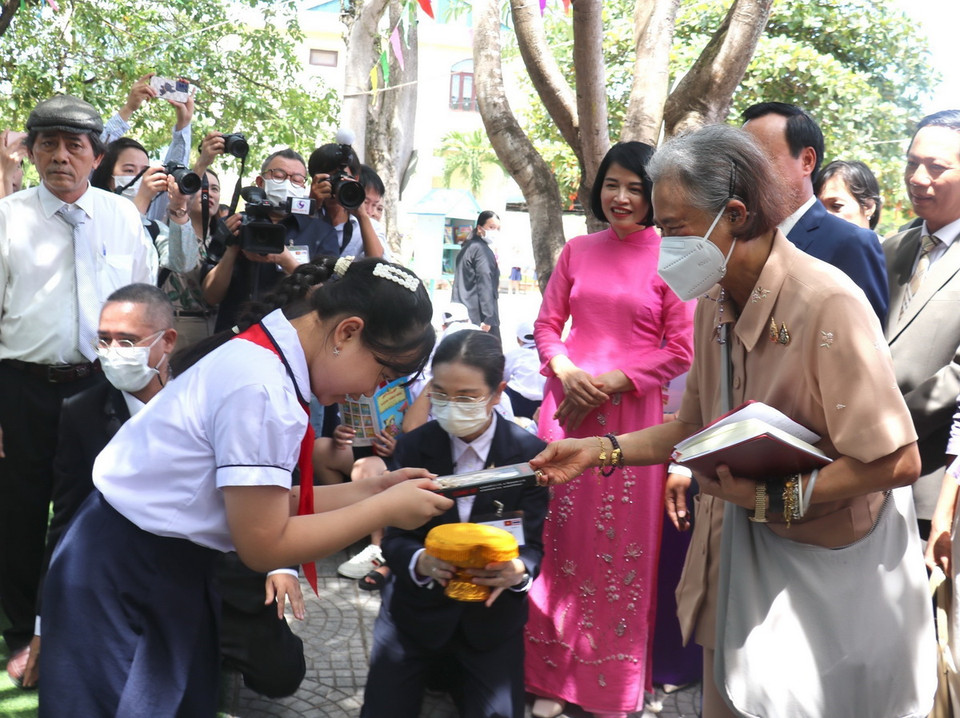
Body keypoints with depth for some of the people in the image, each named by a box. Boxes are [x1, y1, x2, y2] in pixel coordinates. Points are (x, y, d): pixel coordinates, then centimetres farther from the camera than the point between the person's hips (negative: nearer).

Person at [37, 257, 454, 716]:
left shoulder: (264, 356, 2)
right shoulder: (261, 388, -28)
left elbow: (266, 506, 5)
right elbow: (264, 546, -22)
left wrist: (374, 488, 2)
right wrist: (386, 508, -15)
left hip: (167, 575, 9)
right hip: (122, 583, -9)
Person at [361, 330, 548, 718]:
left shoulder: (531, 453, -10)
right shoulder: (412, 447, -7)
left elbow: (534, 545, -9)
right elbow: (394, 537, -8)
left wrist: (518, 570, -34)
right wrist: (420, 561, -31)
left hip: (492, 610, 0)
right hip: (417, 604, 1)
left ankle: (451, 669, 20)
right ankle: (435, 668, 22)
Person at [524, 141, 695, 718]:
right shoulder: (578, 251, 9)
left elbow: (682, 349, -4)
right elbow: (548, 324, 13)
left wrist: (609, 382, -12)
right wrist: (567, 373, -7)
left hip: (631, 414, -3)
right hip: (568, 407, 3)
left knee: (623, 543, 3)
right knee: (561, 534, 6)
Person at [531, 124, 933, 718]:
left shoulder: (829, 303, -24)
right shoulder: (714, 306, 0)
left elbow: (897, 462, -24)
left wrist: (771, 499, -25)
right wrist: (601, 450, 2)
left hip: (828, 568, -7)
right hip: (739, 554, 7)